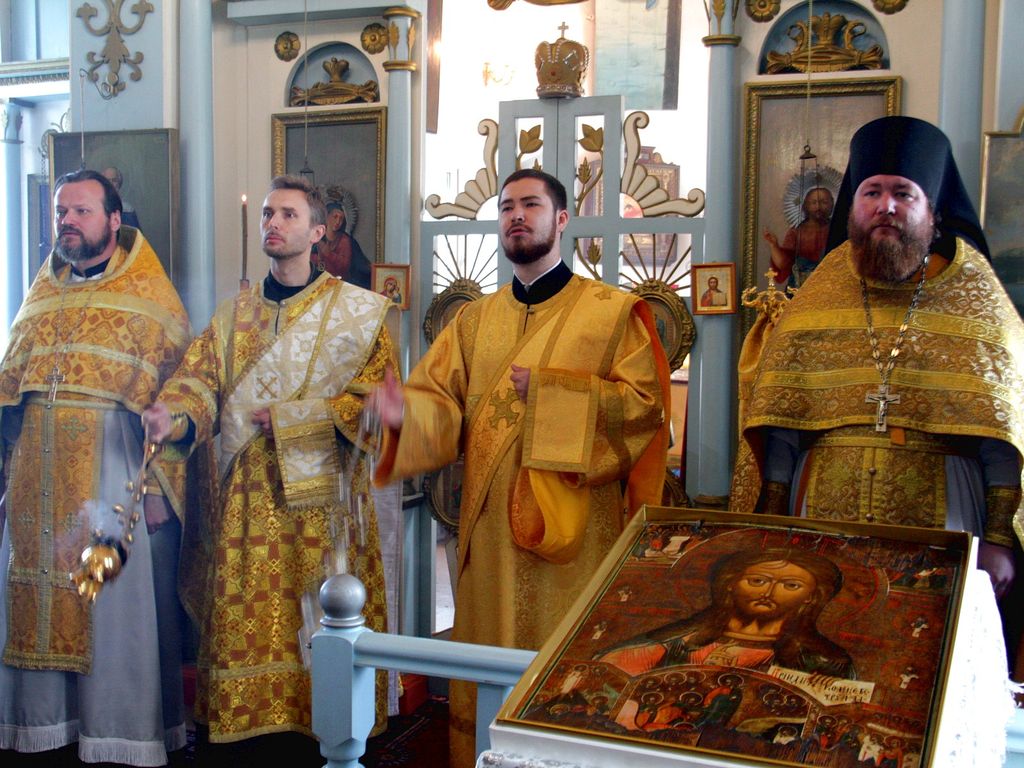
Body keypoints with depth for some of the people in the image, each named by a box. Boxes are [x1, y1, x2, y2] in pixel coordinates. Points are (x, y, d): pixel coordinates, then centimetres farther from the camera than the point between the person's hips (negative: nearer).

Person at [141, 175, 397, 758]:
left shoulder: (358, 312, 2)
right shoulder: (234, 314, 13)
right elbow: (199, 382, 1)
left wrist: (284, 416, -11)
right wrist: (174, 419, -22)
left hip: (321, 492, -3)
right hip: (247, 496, 3)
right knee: (245, 620, 3)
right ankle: (247, 723, 16)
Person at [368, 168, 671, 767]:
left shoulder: (616, 312, 1)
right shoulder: (475, 320, 13)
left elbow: (646, 401, -10)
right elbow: (441, 401, 4)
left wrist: (548, 390, -15)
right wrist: (406, 411, -18)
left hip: (574, 526, -3)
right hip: (490, 526, 4)